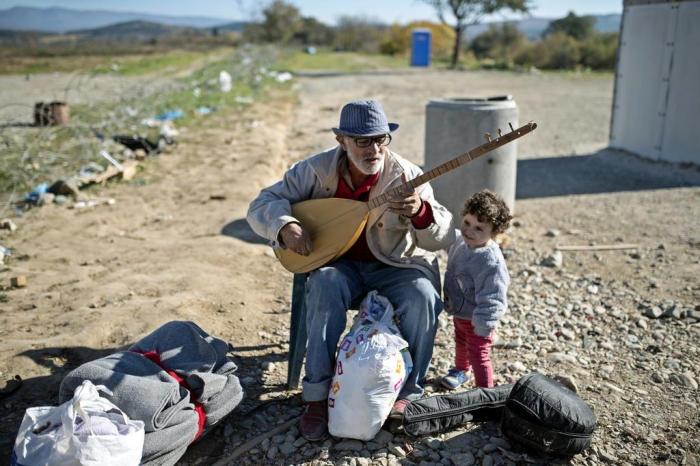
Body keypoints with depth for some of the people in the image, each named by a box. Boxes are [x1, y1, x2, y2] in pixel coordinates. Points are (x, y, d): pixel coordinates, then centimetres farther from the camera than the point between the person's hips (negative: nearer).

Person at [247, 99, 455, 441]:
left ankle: (408, 391, -5)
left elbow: (444, 239, -18)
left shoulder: (406, 176, -15)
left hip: (395, 265, 0)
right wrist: (286, 226, -29)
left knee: (422, 296, -29)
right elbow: (262, 204, -6)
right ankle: (317, 395, -18)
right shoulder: (317, 169, -11)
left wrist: (420, 212, -40)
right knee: (324, 286, -32)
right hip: (339, 263, 0)